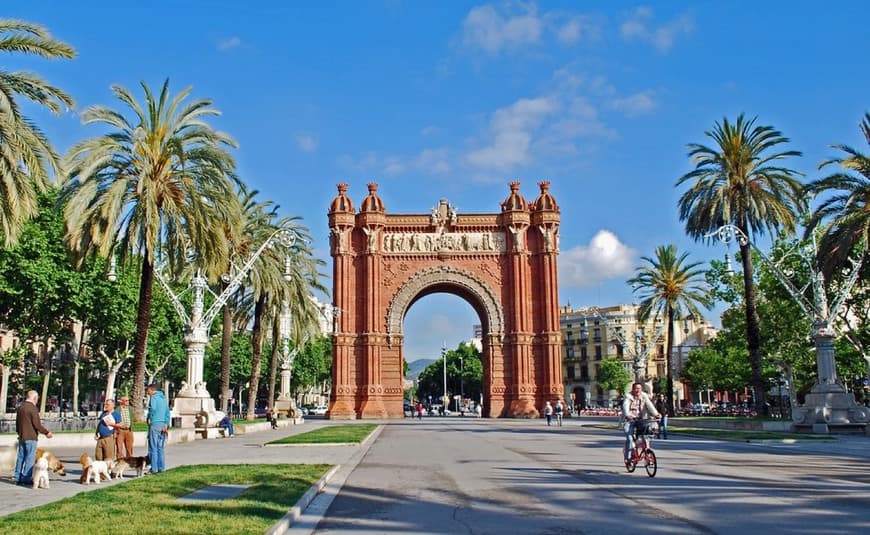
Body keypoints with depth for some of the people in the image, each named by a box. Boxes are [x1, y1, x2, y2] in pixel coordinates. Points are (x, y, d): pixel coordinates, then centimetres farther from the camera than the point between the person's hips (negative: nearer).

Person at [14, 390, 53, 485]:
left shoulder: (20, 407, 11)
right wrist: (47, 432, -6)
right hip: (30, 437, -8)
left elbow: (17, 422, 19)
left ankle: (18, 478, 17)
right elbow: (37, 424, -17)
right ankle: (27, 478, -2)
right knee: (30, 458, -3)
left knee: (21, 457, 13)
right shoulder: (33, 408, -16)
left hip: (21, 437, 8)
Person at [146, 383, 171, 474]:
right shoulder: (164, 398, 16)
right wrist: (167, 425, 18)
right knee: (160, 448, 12)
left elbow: (152, 408, -23)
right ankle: (161, 467, 13)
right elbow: (167, 413, 17)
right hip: (163, 424, 7)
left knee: (153, 448, -3)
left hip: (154, 423, -7)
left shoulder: (154, 397, -7)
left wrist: (149, 418, -7)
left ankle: (154, 469, -2)